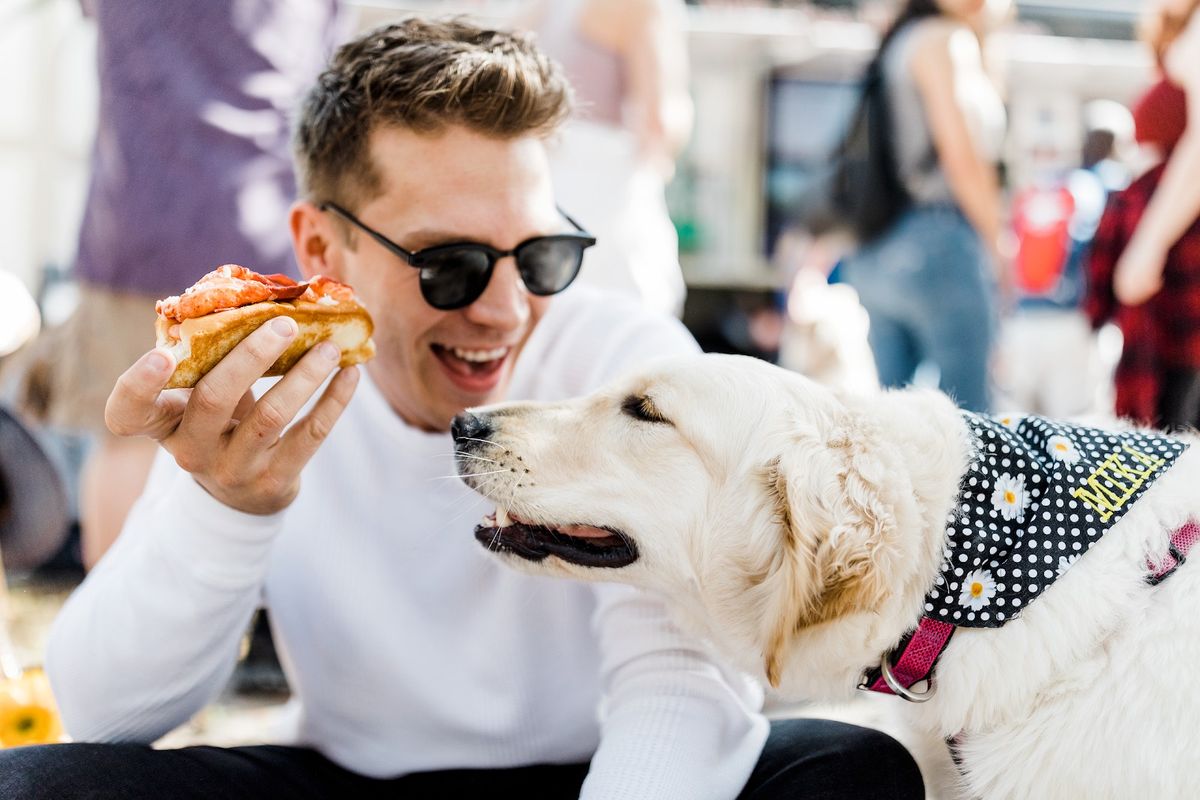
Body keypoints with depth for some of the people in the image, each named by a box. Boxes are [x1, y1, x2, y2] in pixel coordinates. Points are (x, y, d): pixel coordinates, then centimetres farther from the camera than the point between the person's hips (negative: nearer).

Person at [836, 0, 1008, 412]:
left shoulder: (894, 43, 22)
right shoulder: (945, 38, -4)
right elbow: (961, 158, -12)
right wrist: (996, 243, -3)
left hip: (876, 252, 9)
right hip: (937, 239, -9)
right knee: (966, 411, -8)